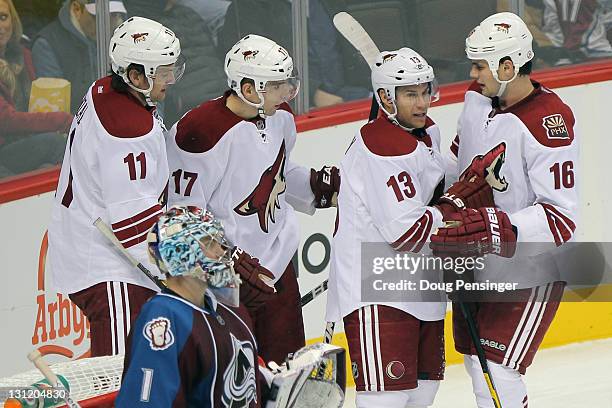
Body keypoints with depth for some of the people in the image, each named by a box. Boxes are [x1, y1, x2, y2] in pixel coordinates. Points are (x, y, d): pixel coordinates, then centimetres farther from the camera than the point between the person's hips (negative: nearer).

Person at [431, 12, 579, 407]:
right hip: (476, 265, 8)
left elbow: (562, 218, -27)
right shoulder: (478, 97, -1)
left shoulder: (550, 124, -25)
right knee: (477, 364, 14)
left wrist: (496, 227, -37)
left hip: (528, 272, -8)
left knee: (496, 373, -13)